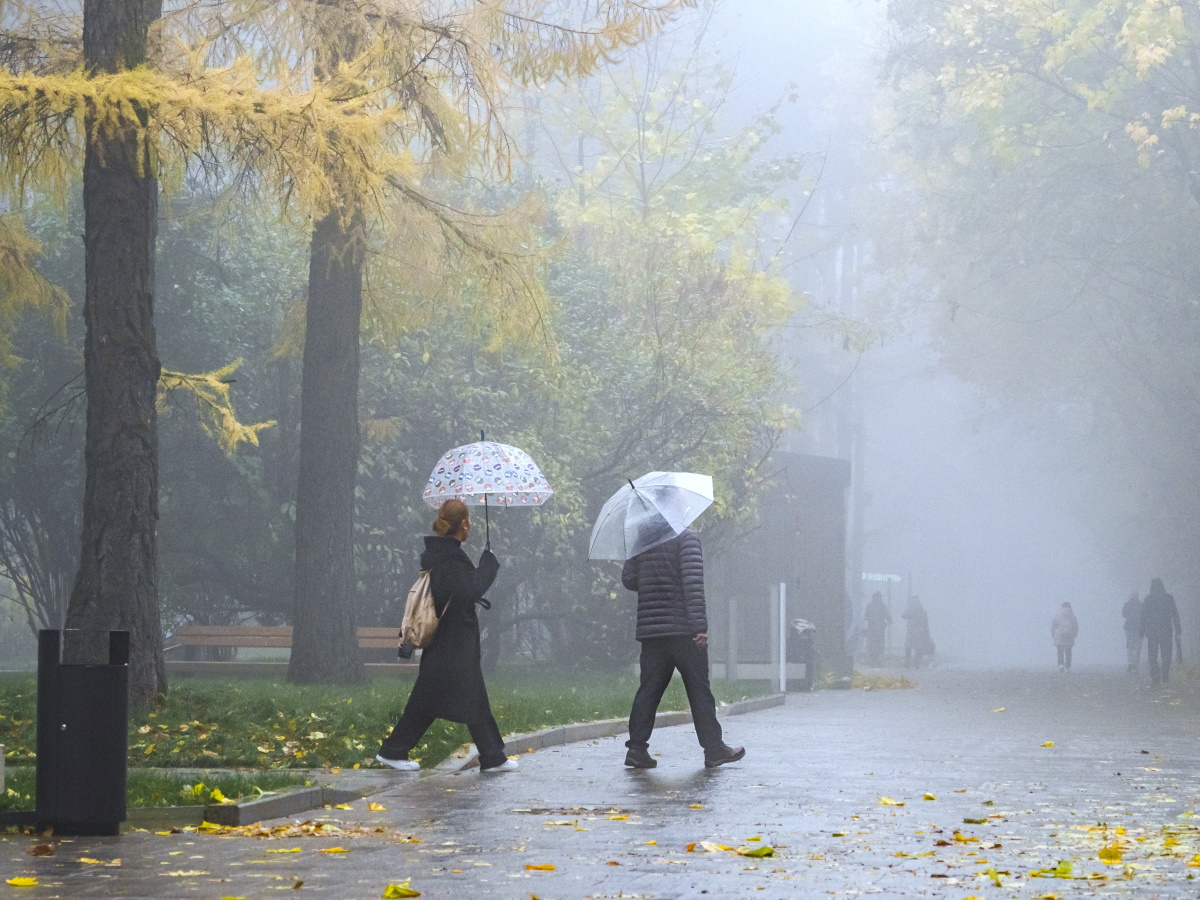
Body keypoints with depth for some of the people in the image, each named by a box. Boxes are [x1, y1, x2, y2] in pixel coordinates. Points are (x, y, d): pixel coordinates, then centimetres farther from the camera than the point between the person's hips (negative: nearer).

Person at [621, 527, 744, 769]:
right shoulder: (687, 538, -6)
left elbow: (628, 579, 9)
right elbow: (693, 581, -17)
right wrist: (700, 624, -20)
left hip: (650, 631, 5)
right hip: (684, 630, -5)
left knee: (649, 688, 8)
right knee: (699, 689, 3)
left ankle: (637, 747, 1)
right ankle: (714, 750, 7)